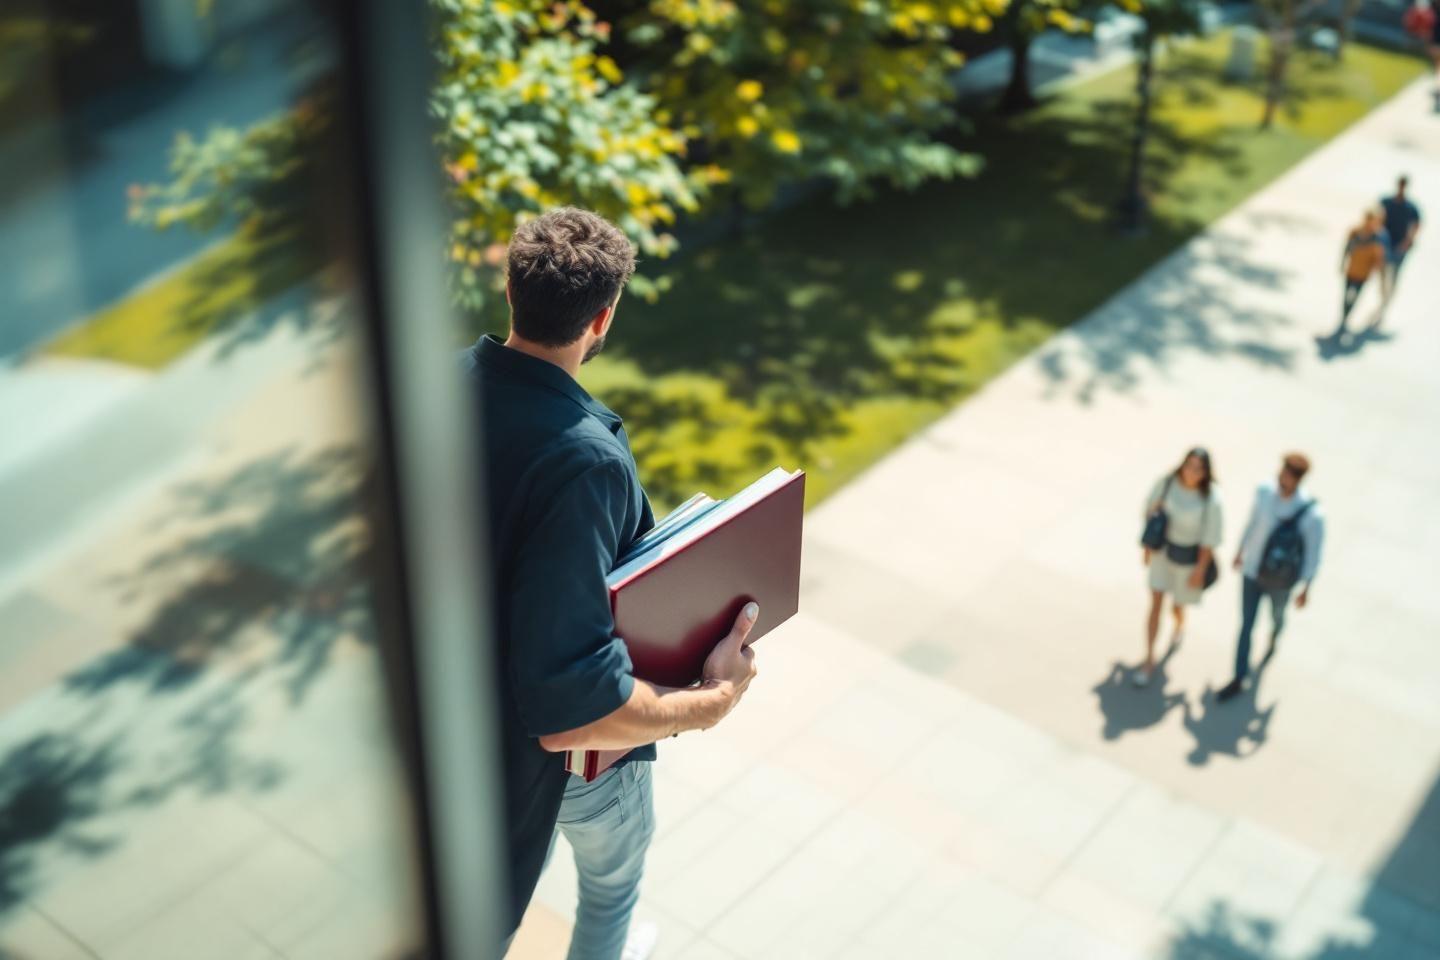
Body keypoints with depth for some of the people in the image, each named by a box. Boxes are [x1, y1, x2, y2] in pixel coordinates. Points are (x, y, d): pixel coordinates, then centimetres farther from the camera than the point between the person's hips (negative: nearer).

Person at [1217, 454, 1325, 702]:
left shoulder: (1312, 515, -32)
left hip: (1281, 580, -2)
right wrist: (1240, 551, 15)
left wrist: (1306, 589, -6)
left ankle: (1273, 641, 67)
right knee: (1246, 625, 10)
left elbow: (1313, 553, -16)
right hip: (1252, 571, 2)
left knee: (1277, 616, 29)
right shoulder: (1264, 491, -21)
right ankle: (1239, 680, 26)